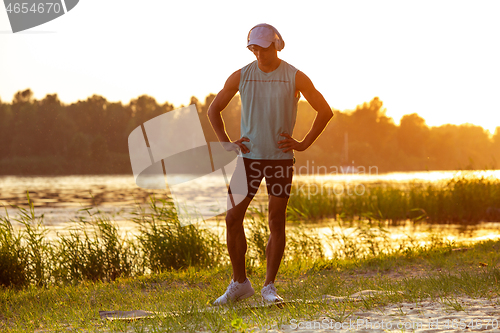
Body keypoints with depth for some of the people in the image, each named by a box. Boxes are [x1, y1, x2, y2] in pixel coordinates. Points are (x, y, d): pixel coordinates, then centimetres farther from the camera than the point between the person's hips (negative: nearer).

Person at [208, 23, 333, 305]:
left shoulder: (295, 78, -4)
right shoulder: (240, 76, 1)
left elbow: (325, 111, 2)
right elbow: (214, 109, 13)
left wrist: (304, 144, -4)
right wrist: (226, 143, 2)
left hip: (281, 158, -2)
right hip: (249, 157, 2)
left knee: (277, 222, -2)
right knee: (233, 219, -3)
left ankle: (270, 287, 7)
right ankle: (240, 284, 10)